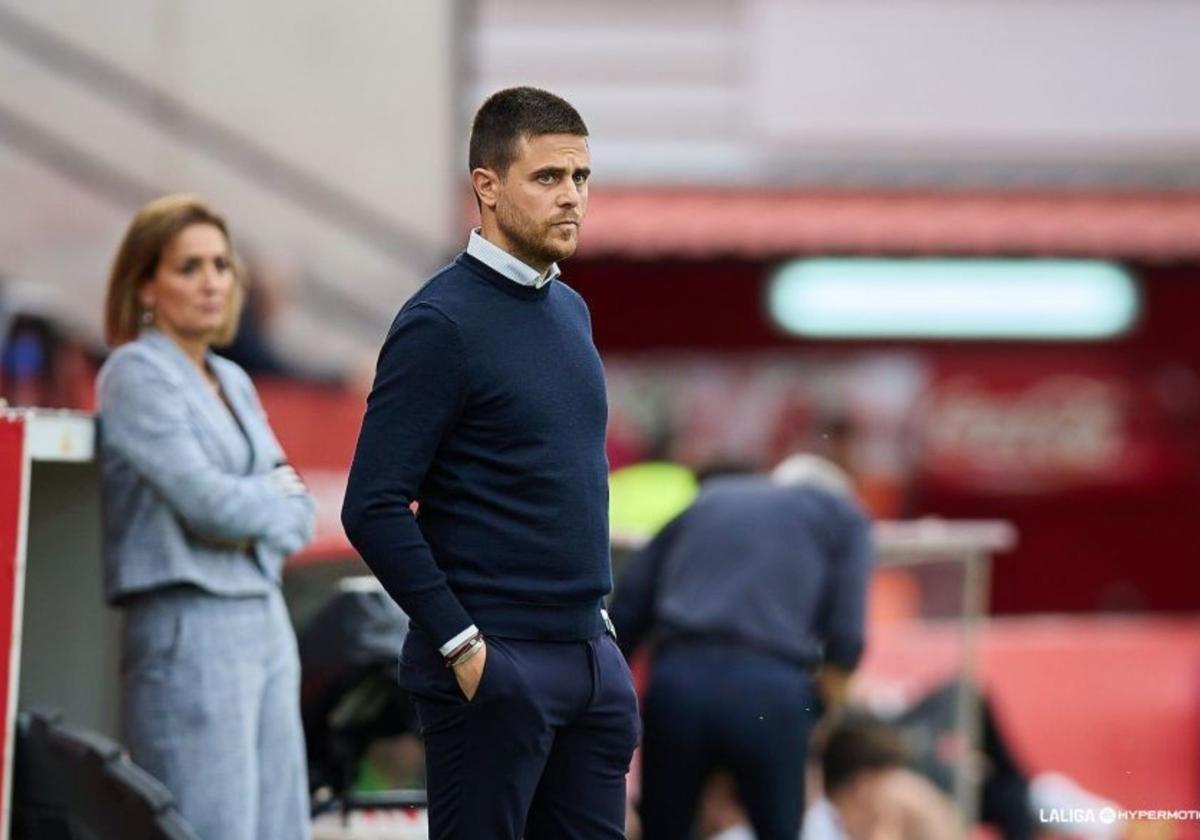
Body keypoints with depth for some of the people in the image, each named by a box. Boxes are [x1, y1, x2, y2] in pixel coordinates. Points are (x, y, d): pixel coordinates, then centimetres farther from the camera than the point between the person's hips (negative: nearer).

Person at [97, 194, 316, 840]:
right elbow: (204, 500, -16)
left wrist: (252, 511, -6)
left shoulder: (233, 381, 18)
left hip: (266, 618, 8)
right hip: (191, 625, -8)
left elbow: (299, 520, 13)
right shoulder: (137, 374, -6)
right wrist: (277, 499, 1)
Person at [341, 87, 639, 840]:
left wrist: (597, 611, 16)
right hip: (492, 664, -8)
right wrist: (461, 643, -18)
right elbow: (374, 508, -17)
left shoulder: (571, 311, 13)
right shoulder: (444, 321, -13)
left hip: (590, 657, 8)